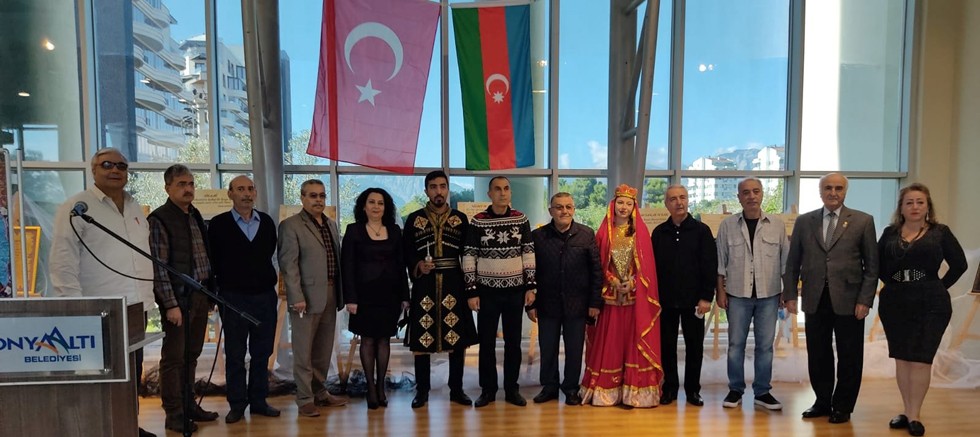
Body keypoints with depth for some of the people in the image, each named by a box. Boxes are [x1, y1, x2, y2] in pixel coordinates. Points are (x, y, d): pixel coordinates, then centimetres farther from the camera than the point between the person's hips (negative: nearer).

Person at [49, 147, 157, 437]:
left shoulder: (135, 207, 15)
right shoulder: (77, 207, -7)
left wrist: (148, 294, 15)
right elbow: (63, 261, -12)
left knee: (134, 371, 13)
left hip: (136, 306, 7)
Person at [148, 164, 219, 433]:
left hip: (200, 296, 7)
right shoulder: (159, 219, -9)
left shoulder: (195, 216, 13)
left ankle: (189, 405, 26)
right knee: (174, 357, 2)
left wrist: (211, 292, 12)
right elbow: (158, 266, -14)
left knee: (191, 355, 15)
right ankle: (174, 415, 11)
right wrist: (170, 304, -17)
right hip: (178, 297, -7)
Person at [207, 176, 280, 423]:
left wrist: (269, 281, 11)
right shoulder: (219, 224, -2)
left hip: (265, 296, 3)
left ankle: (258, 401, 20)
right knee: (235, 354, 6)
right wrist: (222, 287, 4)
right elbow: (213, 260, 3)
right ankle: (237, 405, 17)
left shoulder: (267, 222, 6)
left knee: (262, 353, 9)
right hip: (233, 298, -3)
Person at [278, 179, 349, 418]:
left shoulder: (331, 224, 15)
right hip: (306, 297, -6)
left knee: (324, 350, 14)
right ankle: (305, 399, 11)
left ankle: (320, 392, 26)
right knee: (304, 351, 2)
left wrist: (340, 293, 11)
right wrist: (297, 297, -18)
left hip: (330, 295, 6)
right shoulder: (290, 226, -5)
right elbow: (288, 265, -11)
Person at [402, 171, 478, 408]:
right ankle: (422, 390, 16)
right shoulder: (414, 219, 5)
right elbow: (406, 254, 4)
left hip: (454, 286, 1)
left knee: (457, 338, 5)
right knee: (422, 339, 3)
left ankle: (456, 389, 18)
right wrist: (417, 266, -16)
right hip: (424, 287, 0)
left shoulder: (460, 219, 7)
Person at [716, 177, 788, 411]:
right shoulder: (727, 225, 0)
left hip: (769, 295, 1)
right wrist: (720, 291, -1)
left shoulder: (777, 225, 2)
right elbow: (720, 262, 2)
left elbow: (786, 260, 6)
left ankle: (762, 392, 20)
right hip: (737, 294, -1)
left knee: (765, 345, 8)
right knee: (736, 344, 6)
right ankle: (735, 390, 19)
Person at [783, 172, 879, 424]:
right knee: (818, 356, 9)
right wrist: (790, 294, 2)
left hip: (849, 301, -2)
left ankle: (842, 406, 23)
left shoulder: (863, 221, 2)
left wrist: (865, 300, -7)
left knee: (849, 357, 8)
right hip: (815, 300, 2)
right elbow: (792, 263, 8)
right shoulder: (804, 222, 8)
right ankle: (822, 402, 24)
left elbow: (872, 266, 0)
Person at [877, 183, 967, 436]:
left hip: (930, 305, -2)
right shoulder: (890, 233, 5)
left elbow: (959, 264, 3)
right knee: (901, 359, 7)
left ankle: (914, 415, 5)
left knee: (921, 359, -3)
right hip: (894, 303, 3)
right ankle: (907, 411, 17)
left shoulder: (940, 232, 0)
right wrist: (891, 283, 4)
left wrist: (939, 288, 0)